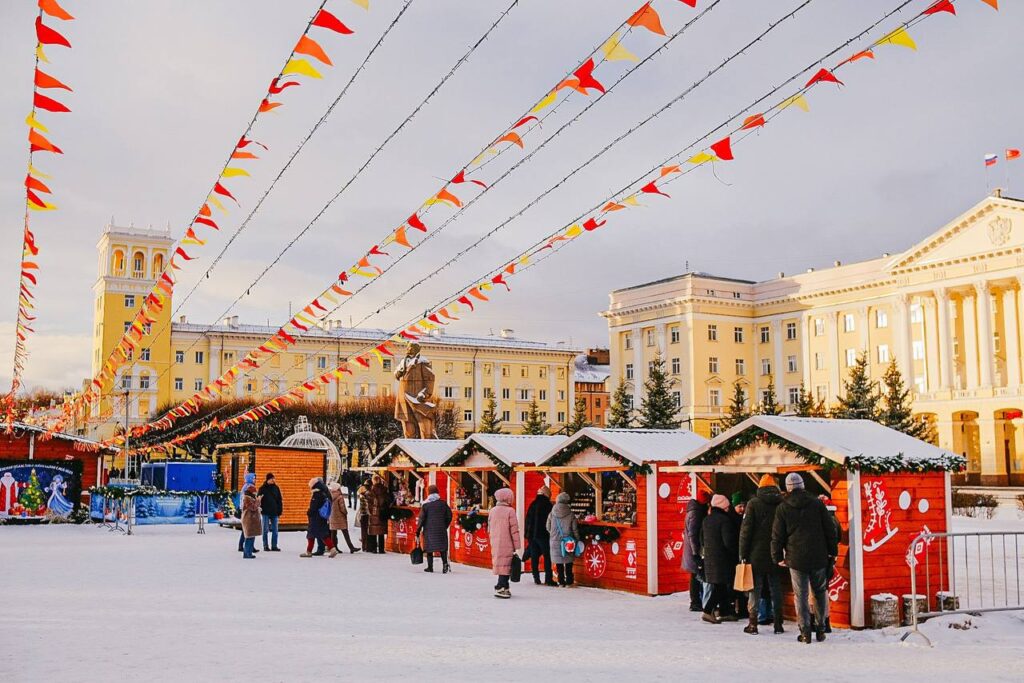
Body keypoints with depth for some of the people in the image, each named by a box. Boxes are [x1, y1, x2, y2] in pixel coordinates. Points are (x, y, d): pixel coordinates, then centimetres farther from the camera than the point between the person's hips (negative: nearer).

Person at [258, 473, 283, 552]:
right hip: (265, 513, -3)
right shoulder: (262, 488, -1)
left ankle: (274, 546, 10)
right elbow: (259, 500, -1)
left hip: (274, 513, 3)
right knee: (265, 530, 2)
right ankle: (265, 546, 9)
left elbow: (280, 500, 10)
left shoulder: (276, 488, 7)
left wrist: (279, 512, 6)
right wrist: (260, 508, -11)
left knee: (275, 530, 4)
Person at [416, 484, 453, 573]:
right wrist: (445, 526, 20)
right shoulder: (443, 503, 5)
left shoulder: (426, 505, -3)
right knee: (442, 547, 4)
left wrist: (418, 531, 0)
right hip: (441, 529, 2)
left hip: (429, 530, -2)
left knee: (429, 547, 6)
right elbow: (449, 516, 8)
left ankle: (430, 566, 6)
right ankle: (445, 563, -15)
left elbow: (421, 518, -5)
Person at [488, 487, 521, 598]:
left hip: (495, 544, 6)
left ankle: (504, 587, 20)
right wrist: (517, 545, -6)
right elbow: (514, 530, -10)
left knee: (500, 564, 13)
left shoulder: (492, 511, 8)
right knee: (505, 565, -4)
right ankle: (500, 588, -11)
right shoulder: (510, 511, -10)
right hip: (507, 544, -6)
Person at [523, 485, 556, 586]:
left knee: (534, 557, 9)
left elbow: (527, 520, 12)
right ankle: (548, 579, -6)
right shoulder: (547, 505, -8)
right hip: (543, 535, -6)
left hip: (532, 535, 6)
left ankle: (536, 578, 10)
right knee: (547, 556, -2)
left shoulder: (533, 504, 9)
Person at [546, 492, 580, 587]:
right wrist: (577, 540, 9)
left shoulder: (552, 514, -3)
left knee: (559, 562, 9)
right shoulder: (570, 514, -8)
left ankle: (561, 582, 10)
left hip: (555, 541, 1)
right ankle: (569, 582, 8)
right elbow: (575, 529, -2)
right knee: (568, 562, 8)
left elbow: (548, 528, 7)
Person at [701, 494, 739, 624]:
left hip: (709, 558, 8)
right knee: (722, 586, -5)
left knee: (717, 586, 13)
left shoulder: (706, 520, 10)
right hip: (723, 558, -8)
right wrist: (736, 552, -3)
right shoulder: (724, 520, -15)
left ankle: (724, 612, 18)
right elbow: (728, 541, -17)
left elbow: (702, 540, 16)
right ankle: (708, 611, -12)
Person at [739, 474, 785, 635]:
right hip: (775, 555, 2)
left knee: (755, 588, 4)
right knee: (776, 589, 10)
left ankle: (753, 624, 4)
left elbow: (746, 530, -8)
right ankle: (778, 624, 11)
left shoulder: (753, 503, -6)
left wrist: (743, 554, -4)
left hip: (757, 555, -2)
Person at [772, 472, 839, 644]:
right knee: (820, 592, 14)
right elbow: (830, 529, 4)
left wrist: (777, 557, 9)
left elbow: (777, 535, 0)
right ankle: (821, 629, 15)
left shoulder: (782, 508, -2)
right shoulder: (817, 504, 1)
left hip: (796, 559, -1)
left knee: (801, 595, 3)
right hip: (818, 558, 2)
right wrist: (833, 551, 13)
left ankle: (805, 632, 0)